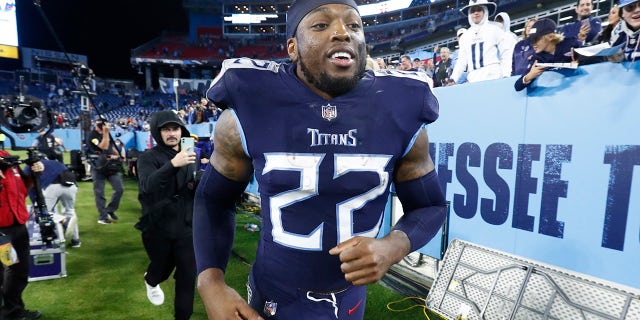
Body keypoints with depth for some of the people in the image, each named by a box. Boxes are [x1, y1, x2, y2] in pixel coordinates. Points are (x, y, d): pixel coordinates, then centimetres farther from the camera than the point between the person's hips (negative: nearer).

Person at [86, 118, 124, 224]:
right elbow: (104, 147, -21)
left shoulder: (107, 134, 13)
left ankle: (110, 210, 18)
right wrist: (105, 133, -19)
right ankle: (102, 217, 11)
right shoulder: (92, 136, -8)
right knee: (99, 193, 2)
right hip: (98, 168, -6)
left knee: (120, 188, 0)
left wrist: (116, 153, 8)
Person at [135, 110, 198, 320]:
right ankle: (151, 281, 55)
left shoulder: (189, 156, 6)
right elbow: (148, 186, -28)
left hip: (185, 227, 3)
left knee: (188, 275, 3)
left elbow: (199, 189, 10)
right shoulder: (148, 157, -9)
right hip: (157, 228, -2)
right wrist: (172, 165, -43)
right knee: (163, 268, 18)